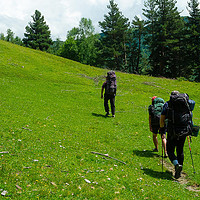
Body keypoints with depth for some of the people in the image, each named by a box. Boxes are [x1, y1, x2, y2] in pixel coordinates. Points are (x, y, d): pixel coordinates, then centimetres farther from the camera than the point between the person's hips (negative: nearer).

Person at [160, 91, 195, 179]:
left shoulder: (168, 104, 4)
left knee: (170, 150, 8)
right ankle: (179, 172, 19)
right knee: (180, 150, 16)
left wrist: (162, 128, 23)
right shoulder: (187, 103, 11)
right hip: (185, 131, 3)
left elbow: (162, 119, 5)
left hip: (173, 131, -3)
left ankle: (177, 164, -18)